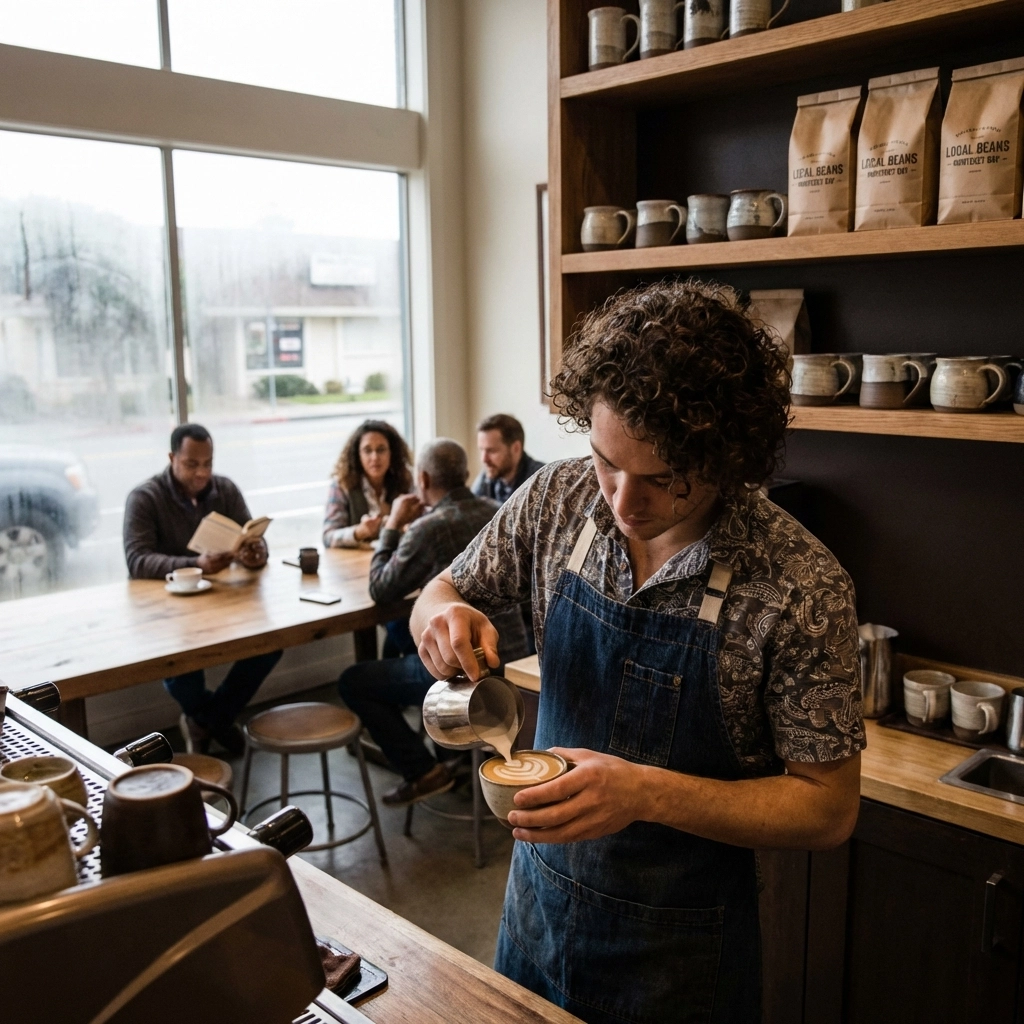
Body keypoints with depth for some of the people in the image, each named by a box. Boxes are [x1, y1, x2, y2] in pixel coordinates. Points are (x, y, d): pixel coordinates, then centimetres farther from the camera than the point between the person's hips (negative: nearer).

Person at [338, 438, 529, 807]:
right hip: (512, 658, 8)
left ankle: (425, 772, 7)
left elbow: (381, 590, -6)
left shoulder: (428, 528, -18)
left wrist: (393, 526, 3)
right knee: (404, 635, 34)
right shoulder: (496, 513, 4)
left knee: (353, 683, 9)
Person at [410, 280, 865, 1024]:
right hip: (537, 899, 4)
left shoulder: (800, 586, -25)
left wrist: (650, 794, -30)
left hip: (681, 948, -4)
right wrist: (444, 616, -21)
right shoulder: (556, 500, -13)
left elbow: (829, 809, -17)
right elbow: (443, 593, 3)